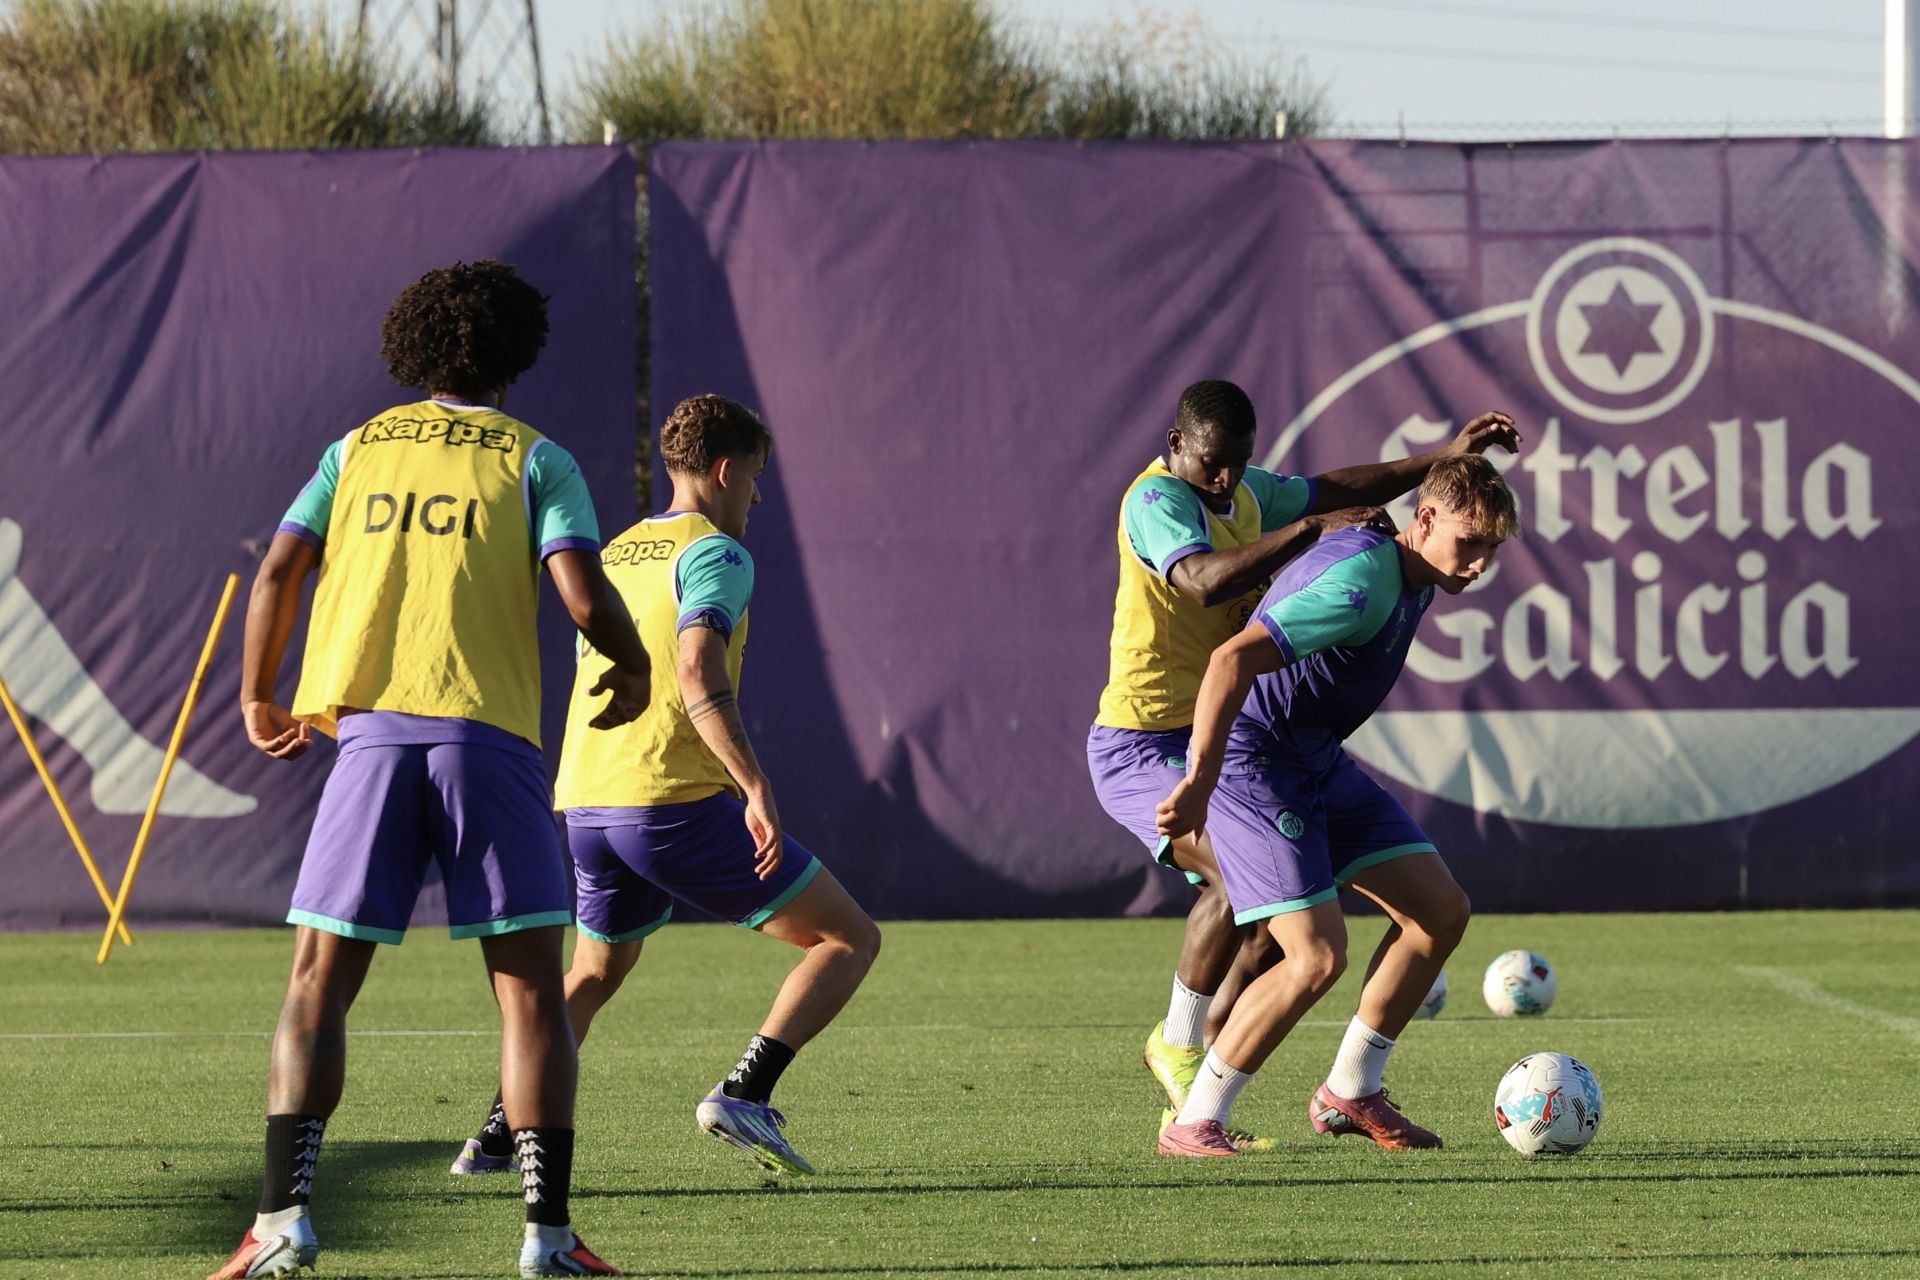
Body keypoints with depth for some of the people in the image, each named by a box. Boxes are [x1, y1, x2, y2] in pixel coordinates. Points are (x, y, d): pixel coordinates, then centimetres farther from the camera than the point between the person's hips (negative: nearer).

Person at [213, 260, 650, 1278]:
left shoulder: (357, 450, 16)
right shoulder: (534, 460, 8)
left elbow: (278, 572, 6)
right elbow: (584, 597, -5)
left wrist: (258, 700, 19)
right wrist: (633, 668, 15)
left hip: (370, 734, 2)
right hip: (490, 736, -2)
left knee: (317, 988, 4)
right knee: (530, 989, 3)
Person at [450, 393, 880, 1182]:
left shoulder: (614, 557, 20)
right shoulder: (713, 554, -5)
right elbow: (699, 676, -21)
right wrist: (755, 788, -28)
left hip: (586, 807, 8)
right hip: (677, 801, -8)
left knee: (594, 976, 29)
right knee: (850, 939, 1)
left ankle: (499, 1135, 15)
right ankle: (745, 1093, -14)